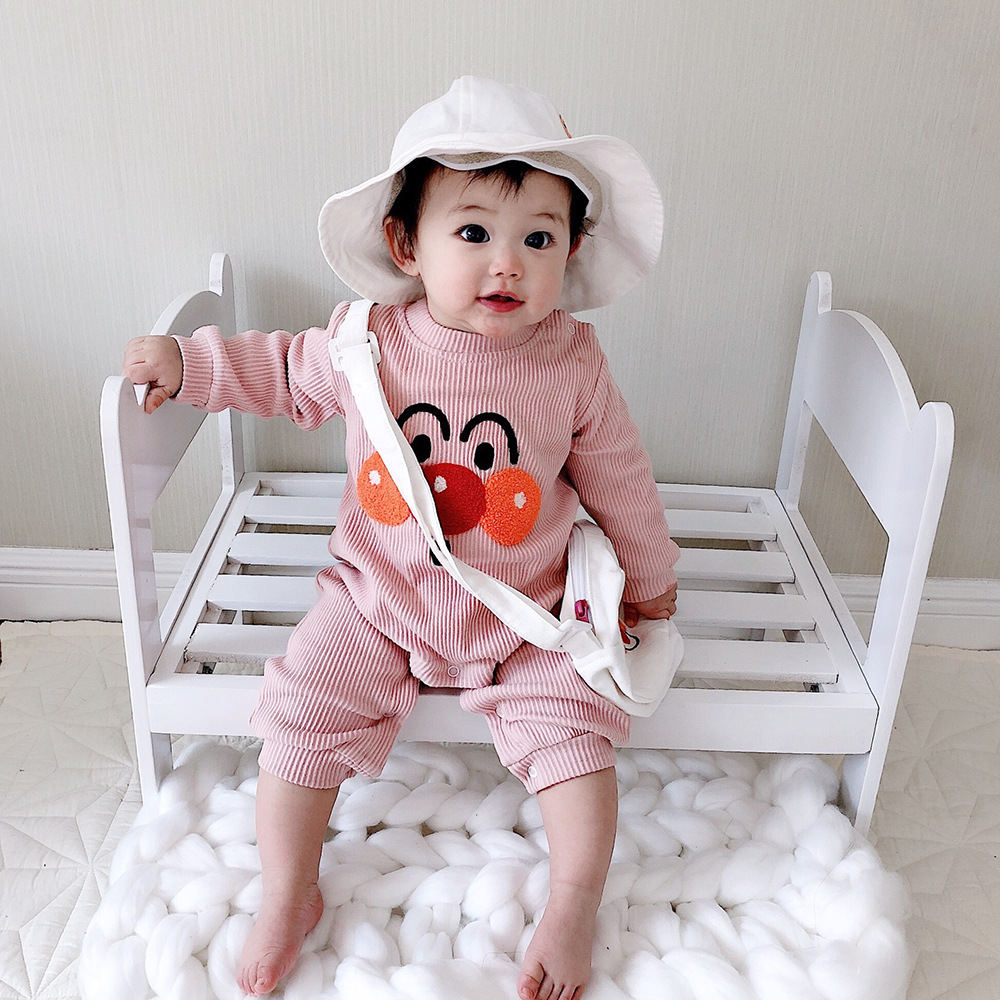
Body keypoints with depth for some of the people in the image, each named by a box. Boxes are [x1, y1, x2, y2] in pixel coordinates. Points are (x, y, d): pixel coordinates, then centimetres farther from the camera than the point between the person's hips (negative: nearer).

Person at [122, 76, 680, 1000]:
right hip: (377, 605, 1)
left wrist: (649, 576, 12)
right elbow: (291, 372, 12)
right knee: (300, 717, -6)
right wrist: (189, 363, 4)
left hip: (524, 619, 0)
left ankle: (573, 909, 12)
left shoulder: (572, 363, -12)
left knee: (574, 733, -12)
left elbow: (616, 474, 2)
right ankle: (289, 897, 17)